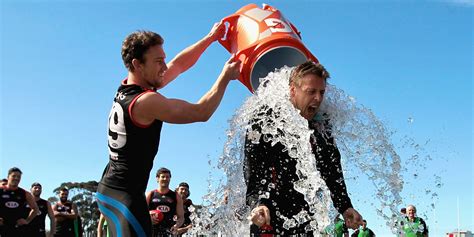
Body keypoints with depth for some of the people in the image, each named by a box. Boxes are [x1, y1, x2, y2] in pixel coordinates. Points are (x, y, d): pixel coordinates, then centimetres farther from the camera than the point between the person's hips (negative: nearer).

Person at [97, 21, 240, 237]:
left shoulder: (126, 89, 7)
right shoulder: (146, 102, -20)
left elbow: (178, 65, 15)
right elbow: (201, 112, -18)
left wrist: (210, 38, 16)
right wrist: (225, 77, -8)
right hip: (124, 194, -10)